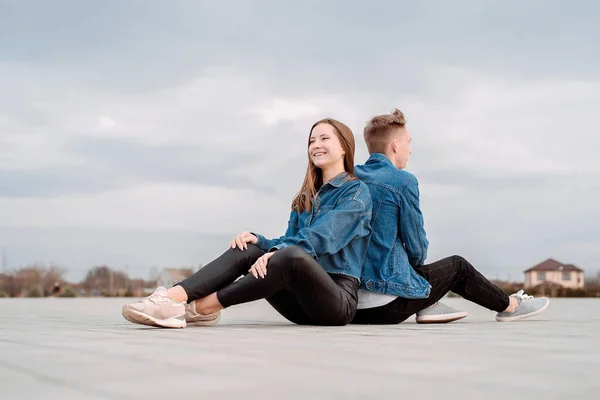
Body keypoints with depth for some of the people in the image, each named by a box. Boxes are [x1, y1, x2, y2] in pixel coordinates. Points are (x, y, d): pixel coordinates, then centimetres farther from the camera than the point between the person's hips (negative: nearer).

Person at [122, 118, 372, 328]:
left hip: (337, 299, -6)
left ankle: (200, 308, -34)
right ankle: (173, 298, -36)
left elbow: (322, 237, -17)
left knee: (291, 255, -35)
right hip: (301, 299, 6)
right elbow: (287, 242, 11)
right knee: (246, 249, -15)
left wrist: (277, 253, -32)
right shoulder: (307, 195, 21)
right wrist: (258, 241, -11)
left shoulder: (356, 191, -1)